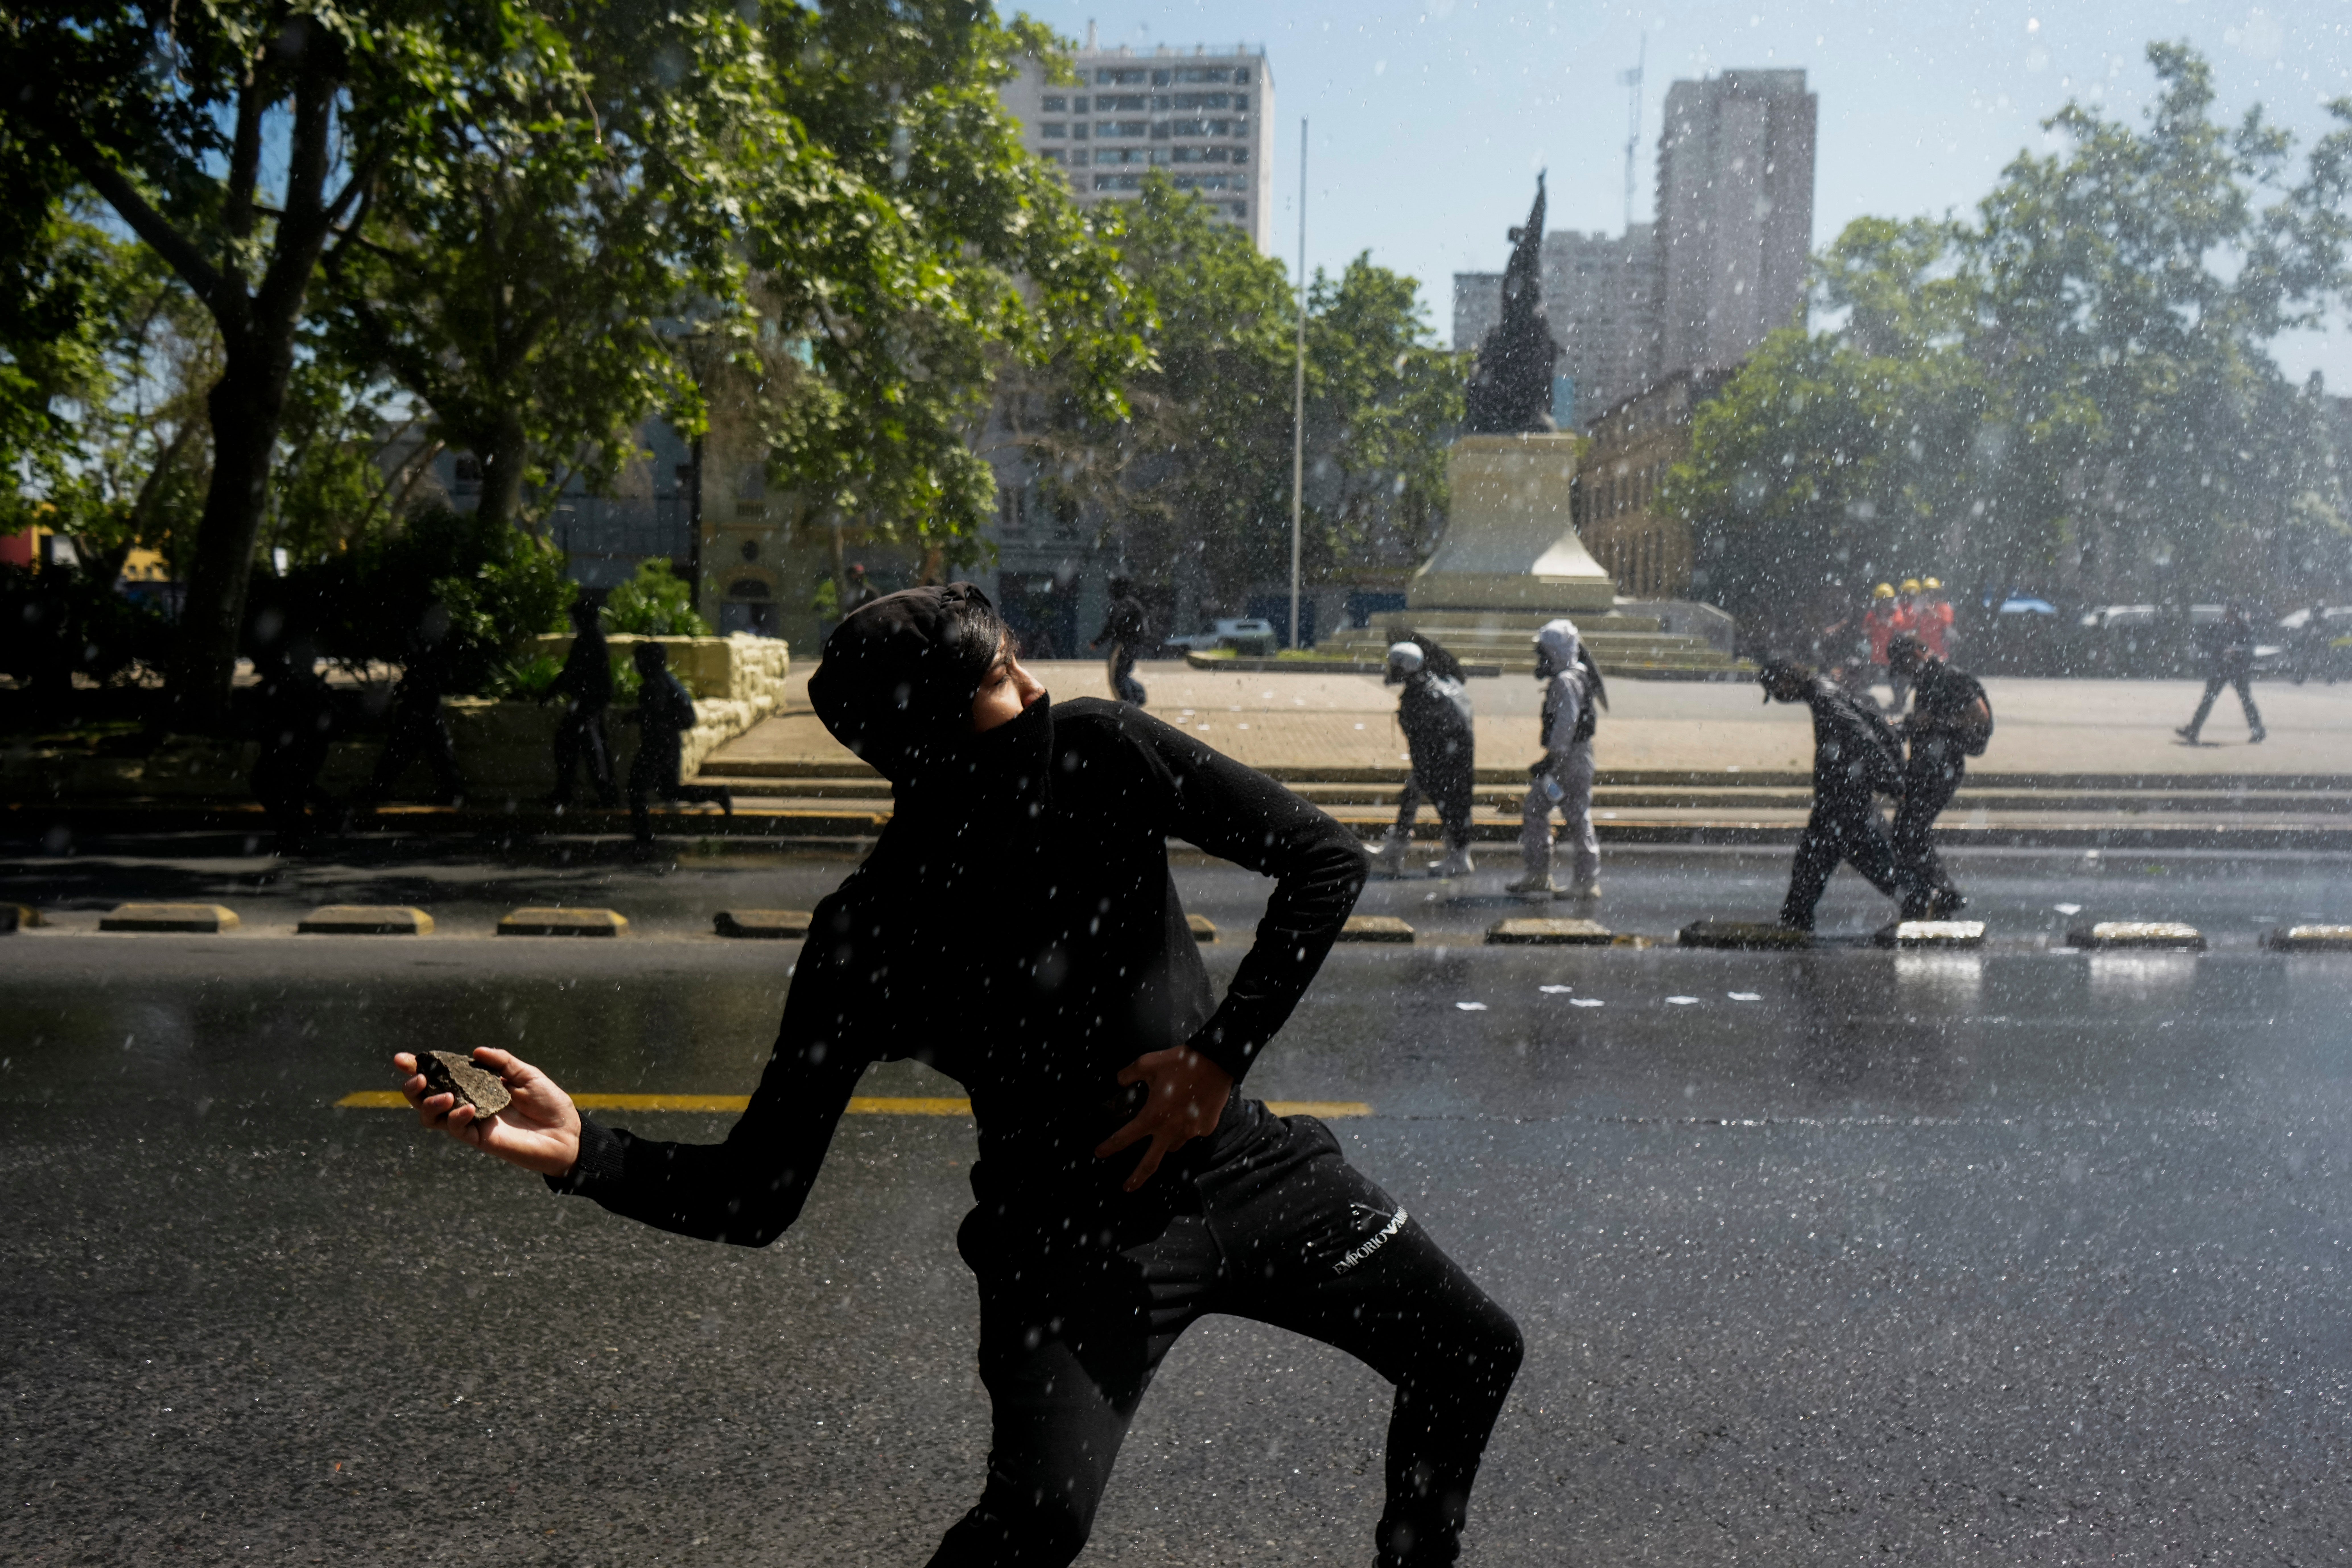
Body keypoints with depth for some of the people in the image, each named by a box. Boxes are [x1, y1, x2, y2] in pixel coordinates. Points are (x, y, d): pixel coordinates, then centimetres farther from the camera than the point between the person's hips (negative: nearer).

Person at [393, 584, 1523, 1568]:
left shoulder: (1097, 754, -13)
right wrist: (579, 1152, -33)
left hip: (1245, 1164, 4)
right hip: (1077, 1239, -4)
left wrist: (1222, 1056, -15)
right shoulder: (870, 935, -19)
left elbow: (1325, 857, -9)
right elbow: (755, 1200, -16)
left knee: (1473, 1353, 11)